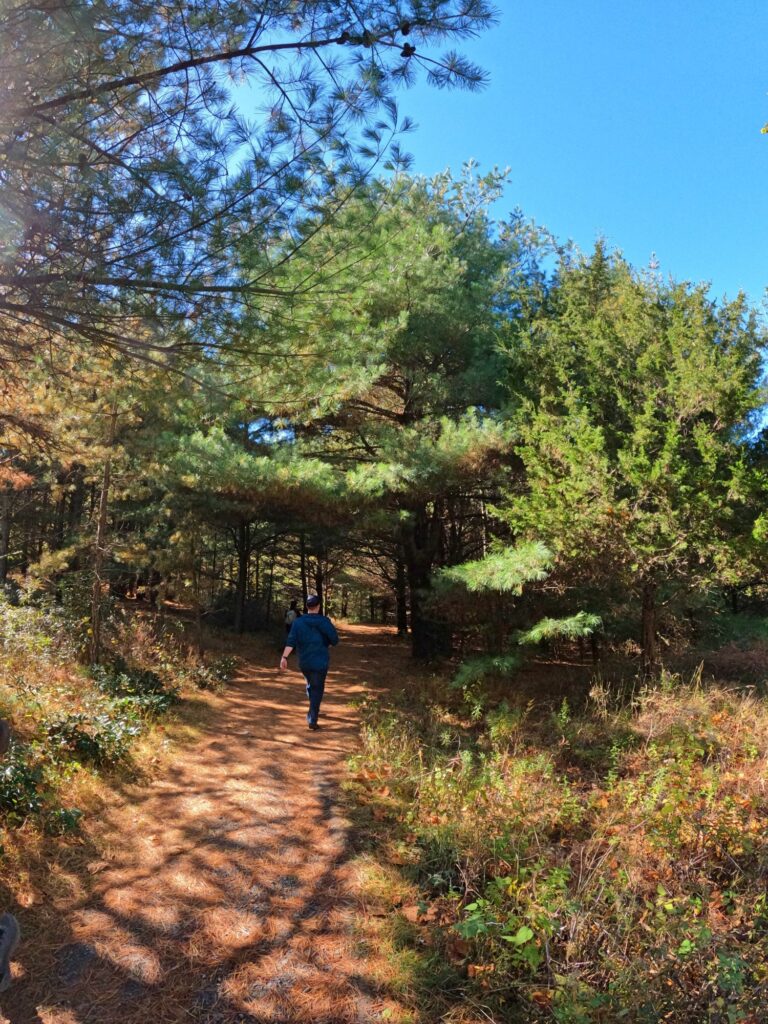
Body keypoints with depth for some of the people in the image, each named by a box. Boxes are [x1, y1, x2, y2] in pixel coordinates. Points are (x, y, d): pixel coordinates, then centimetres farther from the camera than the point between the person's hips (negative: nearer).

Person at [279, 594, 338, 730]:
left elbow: (291, 641, -11)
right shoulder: (324, 621, -10)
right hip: (320, 662, -3)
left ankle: (313, 711, 39)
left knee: (310, 684, 26)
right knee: (317, 689, 3)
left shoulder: (298, 622, -4)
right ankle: (312, 720, -5)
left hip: (304, 662, 3)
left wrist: (284, 657, -12)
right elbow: (334, 640, -7)